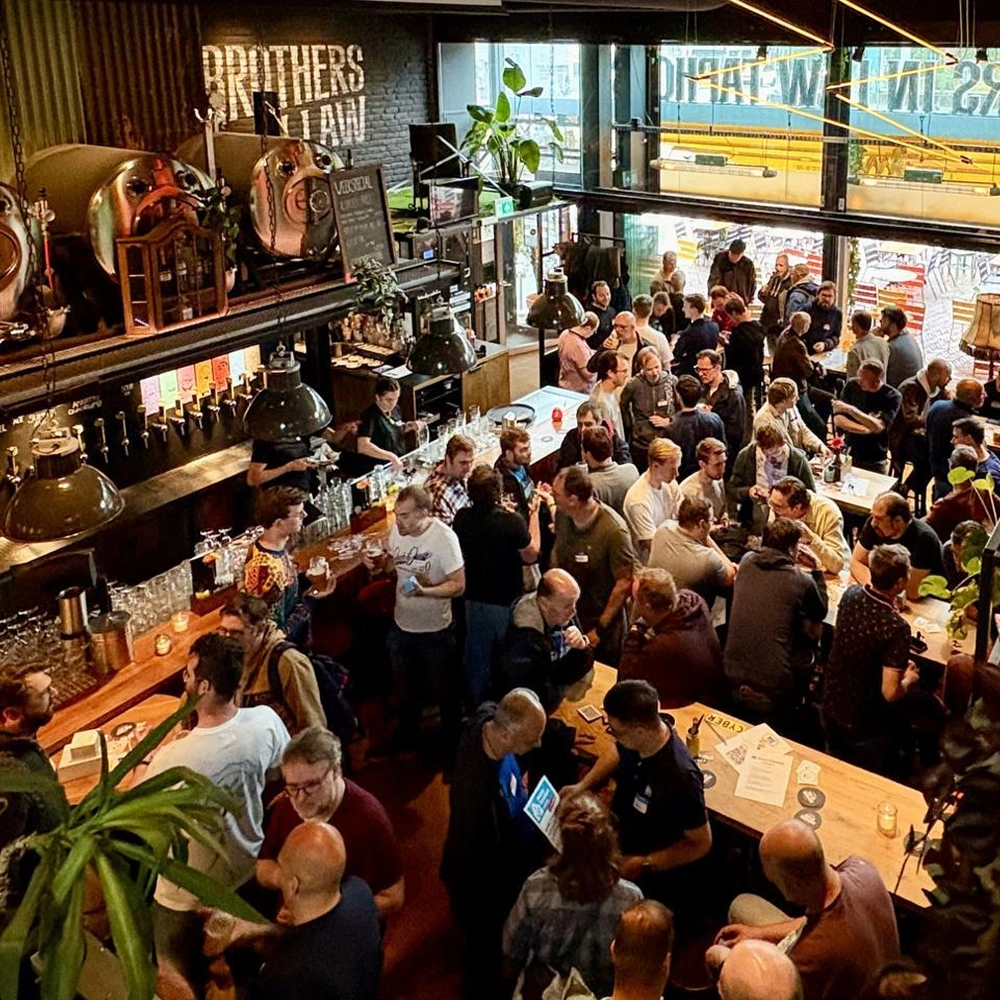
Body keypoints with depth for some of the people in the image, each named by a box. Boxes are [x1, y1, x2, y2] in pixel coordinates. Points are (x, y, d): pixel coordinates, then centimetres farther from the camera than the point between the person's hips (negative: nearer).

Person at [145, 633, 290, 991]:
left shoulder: (174, 759, -36)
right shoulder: (266, 720, -23)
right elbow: (280, 772, 0)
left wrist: (143, 760, 0)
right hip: (248, 868, 5)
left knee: (183, 980, 24)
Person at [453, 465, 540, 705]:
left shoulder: (462, 518, -12)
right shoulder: (512, 521, -26)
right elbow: (531, 556, -12)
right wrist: (534, 513, -7)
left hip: (474, 601, 4)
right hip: (508, 603, -4)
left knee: (477, 659, 20)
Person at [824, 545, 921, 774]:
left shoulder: (851, 594, -13)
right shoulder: (897, 628, -33)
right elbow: (890, 693, -27)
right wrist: (909, 679, -9)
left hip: (831, 708, 6)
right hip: (865, 727, -6)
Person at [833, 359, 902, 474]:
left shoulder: (893, 396, -12)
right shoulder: (852, 385, -5)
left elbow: (878, 427, -24)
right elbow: (838, 419, -10)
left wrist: (850, 409, -32)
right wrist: (867, 429, -22)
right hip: (848, 454, 2)